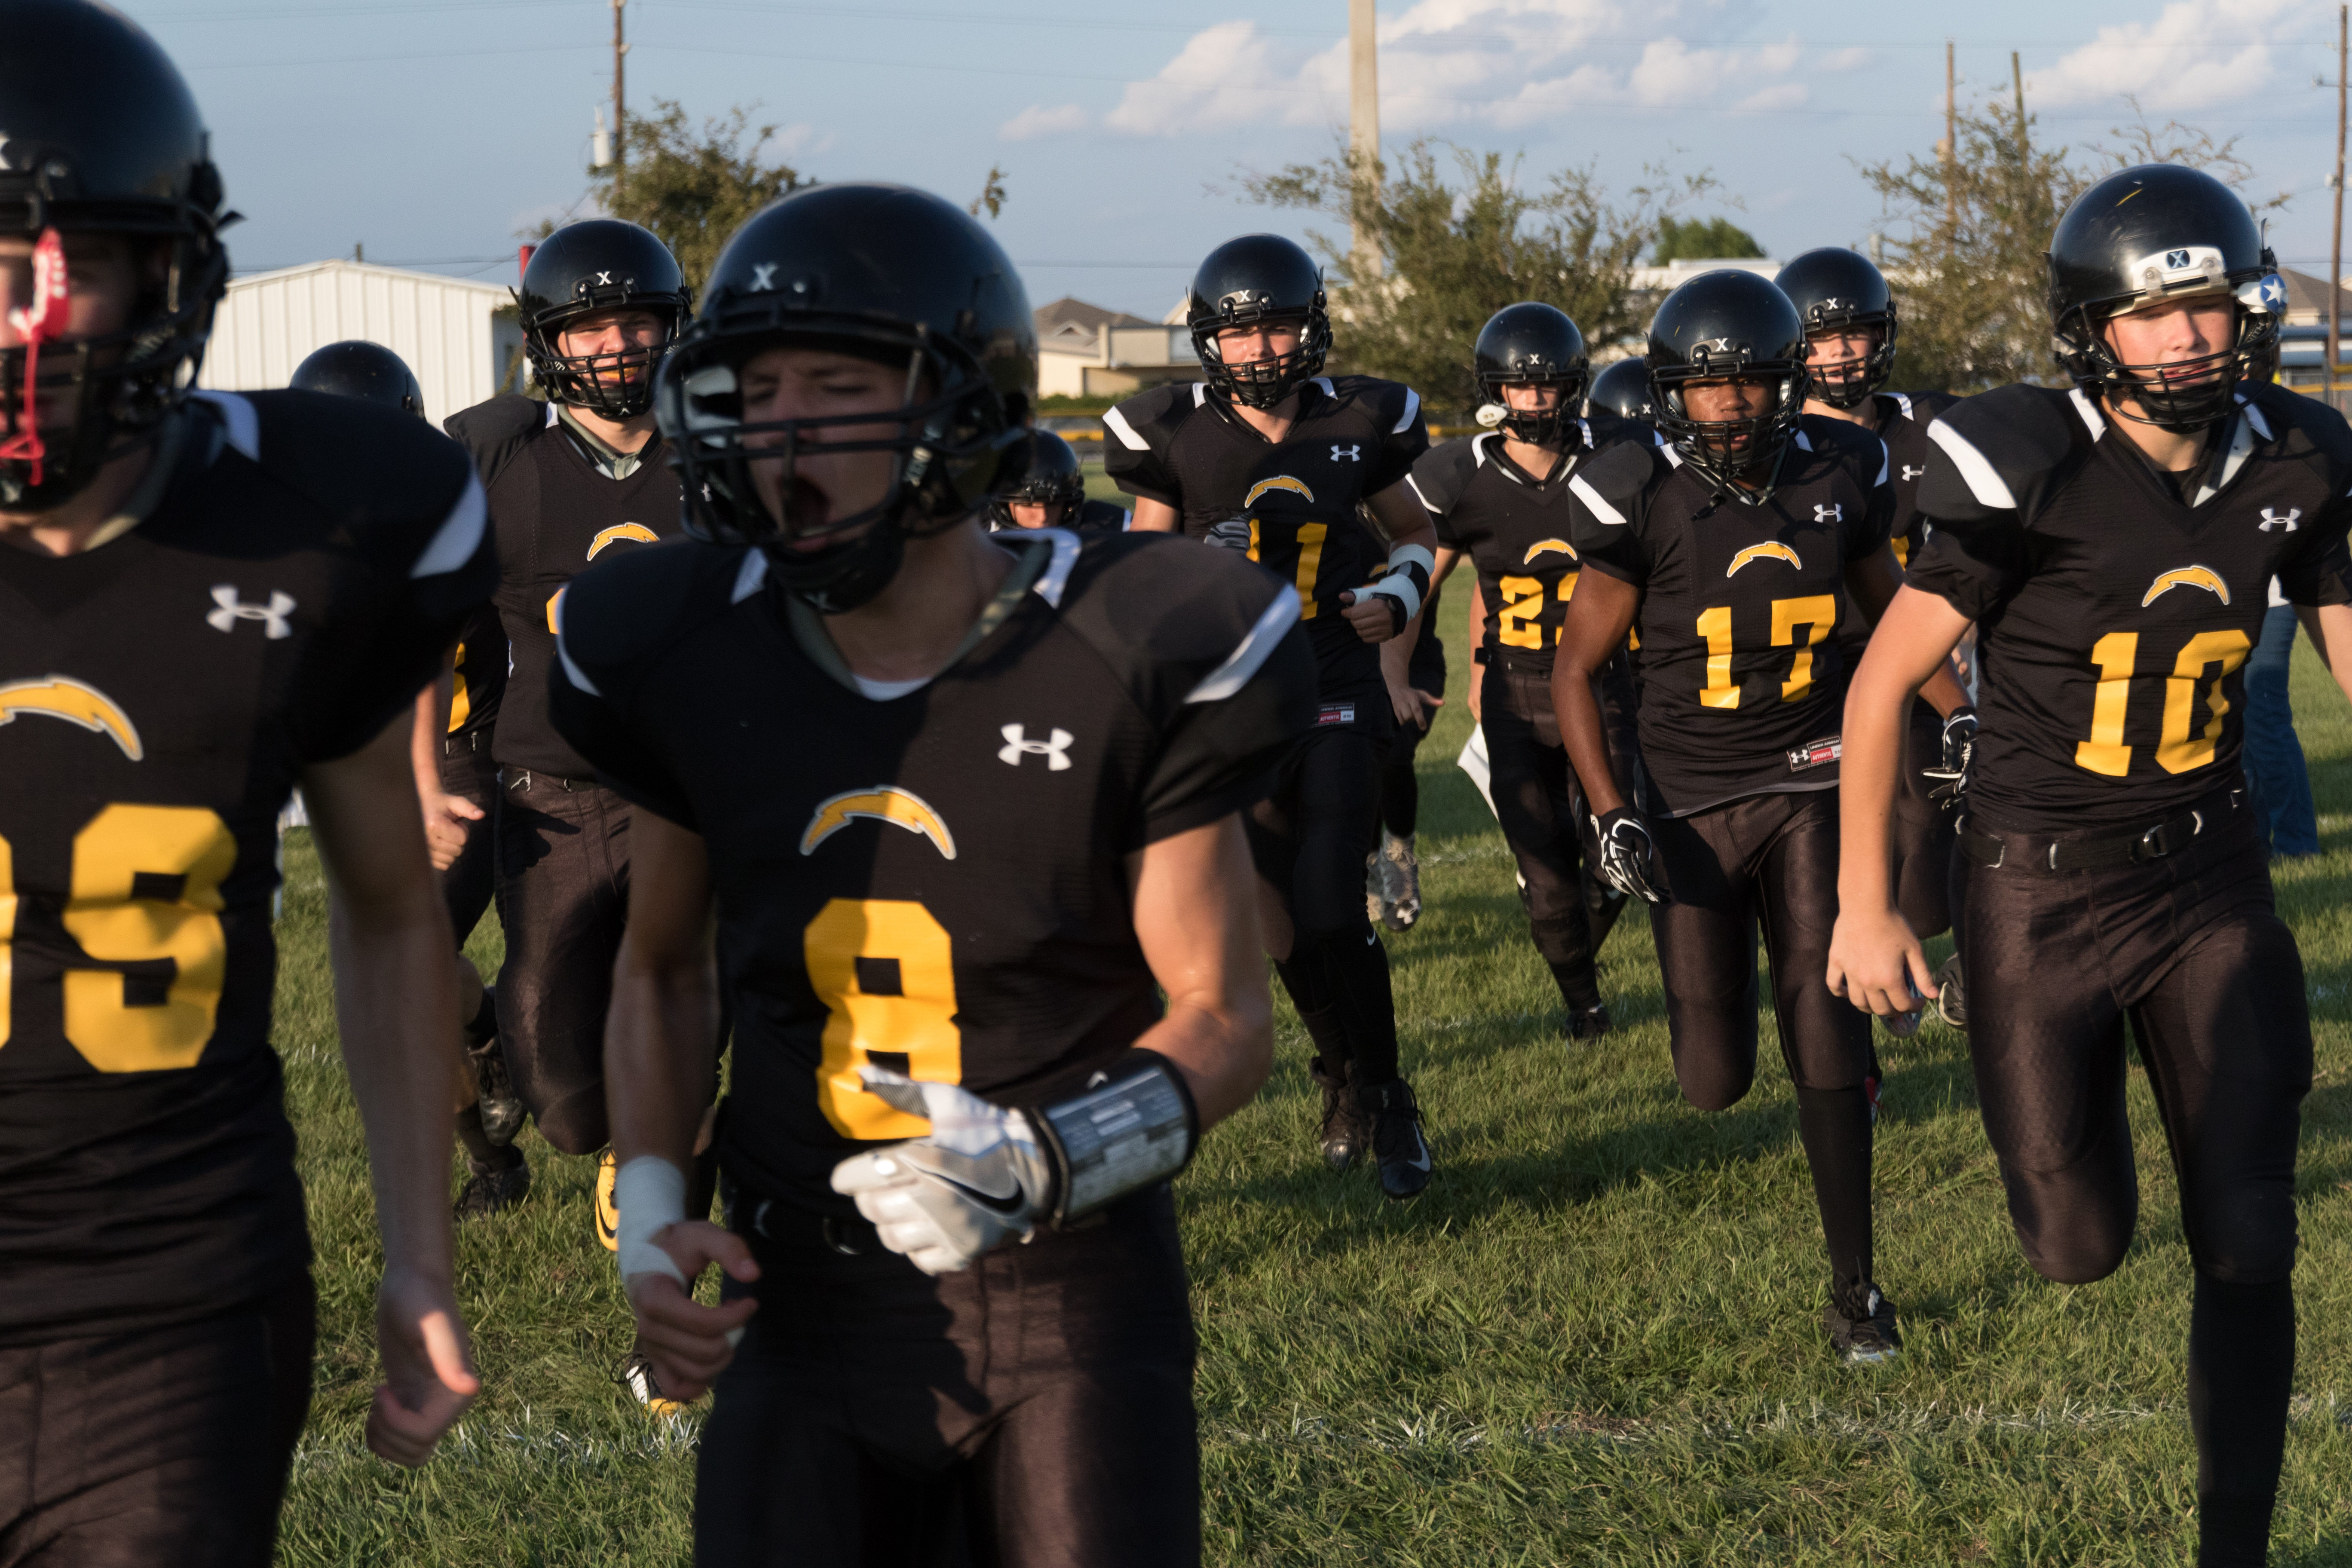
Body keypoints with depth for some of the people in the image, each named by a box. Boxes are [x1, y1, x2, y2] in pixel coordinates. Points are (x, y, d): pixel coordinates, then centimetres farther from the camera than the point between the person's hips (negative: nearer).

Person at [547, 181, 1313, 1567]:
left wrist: (1045, 1161, -23)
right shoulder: (699, 662, -2)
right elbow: (662, 967, 14)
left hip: (1075, 1299, -3)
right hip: (811, 1303, 3)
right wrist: (651, 1204, 0)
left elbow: (1224, 1017, -6)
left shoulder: (1125, 662, -12)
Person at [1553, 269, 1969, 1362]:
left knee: (1826, 1039, -9)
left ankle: (1854, 1286, 3)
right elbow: (1575, 669, -5)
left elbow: (1888, 610, 16)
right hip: (1690, 800, -1)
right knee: (1716, 1083, 0)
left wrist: (1960, 719, 4)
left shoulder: (1837, 481, -3)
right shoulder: (1645, 502, -12)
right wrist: (1609, 815, -15)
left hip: (1810, 786, 1)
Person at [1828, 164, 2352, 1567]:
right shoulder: (2028, 471, -18)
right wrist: (1865, 904, -7)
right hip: (2043, 887, -3)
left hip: (2211, 878, 3)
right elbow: (1884, 684, -9)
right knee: (2081, 1249, 4)